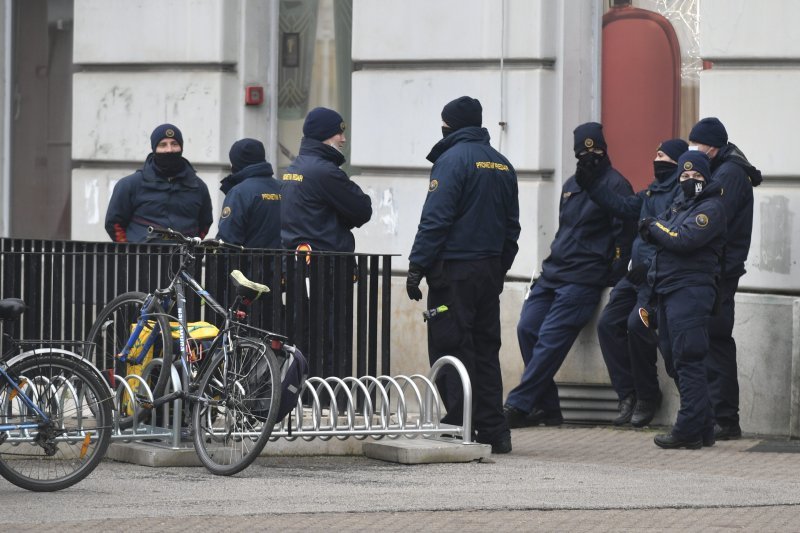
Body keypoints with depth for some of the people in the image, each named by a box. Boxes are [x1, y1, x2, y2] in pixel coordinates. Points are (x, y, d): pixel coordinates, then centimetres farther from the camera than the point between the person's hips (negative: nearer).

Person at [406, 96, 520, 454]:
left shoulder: (452, 160, -9)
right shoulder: (502, 165, 14)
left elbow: (435, 219, -15)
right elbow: (511, 225, 18)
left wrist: (417, 266, -14)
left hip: (454, 270, -7)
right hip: (490, 270, 7)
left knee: (449, 345, -4)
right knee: (485, 348, 11)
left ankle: (460, 428, -9)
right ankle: (494, 433, 10)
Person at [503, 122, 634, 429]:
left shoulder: (615, 185, -5)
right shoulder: (571, 185, 19)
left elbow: (623, 235, -9)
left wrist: (611, 281, -13)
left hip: (583, 278, -8)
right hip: (553, 272, 8)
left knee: (550, 339, -15)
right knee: (527, 328, -6)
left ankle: (518, 405, -16)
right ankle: (547, 408, -1)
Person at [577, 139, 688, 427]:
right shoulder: (654, 190, 20)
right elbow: (624, 207, 25)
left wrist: (651, 266, -25)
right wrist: (589, 186, 20)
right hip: (637, 274, 10)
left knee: (637, 325, -21)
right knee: (609, 324, 2)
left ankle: (647, 397, -4)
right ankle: (628, 395, 6)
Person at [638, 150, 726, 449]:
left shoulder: (711, 208, -7)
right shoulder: (681, 202, 22)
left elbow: (684, 240, -19)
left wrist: (656, 227, -3)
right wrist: (654, 228, -2)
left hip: (690, 290, -10)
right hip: (669, 290, 10)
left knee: (687, 360, -12)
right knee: (674, 360, 11)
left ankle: (689, 431, -13)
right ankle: (703, 429, 16)